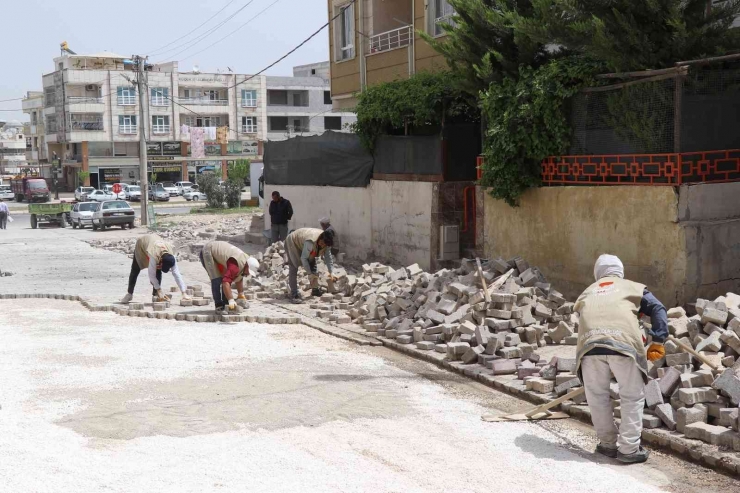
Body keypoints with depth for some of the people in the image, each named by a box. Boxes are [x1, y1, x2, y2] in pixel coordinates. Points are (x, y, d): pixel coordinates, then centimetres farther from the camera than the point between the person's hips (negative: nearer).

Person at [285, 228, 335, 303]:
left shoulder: (326, 242, -18)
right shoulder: (311, 241, -42)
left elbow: (328, 257, -10)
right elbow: (303, 258, -37)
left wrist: (330, 272, -16)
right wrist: (309, 273, -34)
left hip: (302, 244, 8)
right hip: (292, 243, -8)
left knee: (313, 266, 4)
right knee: (293, 269, -16)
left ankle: (315, 290, 19)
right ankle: (294, 295, -21)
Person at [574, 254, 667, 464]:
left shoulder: (586, 293, 35)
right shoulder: (633, 287, 27)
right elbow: (658, 309, 14)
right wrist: (658, 342, 9)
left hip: (589, 344, 2)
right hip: (623, 342, -2)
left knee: (597, 397, 17)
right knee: (632, 397, 11)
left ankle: (608, 444, 27)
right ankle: (629, 449, 11)